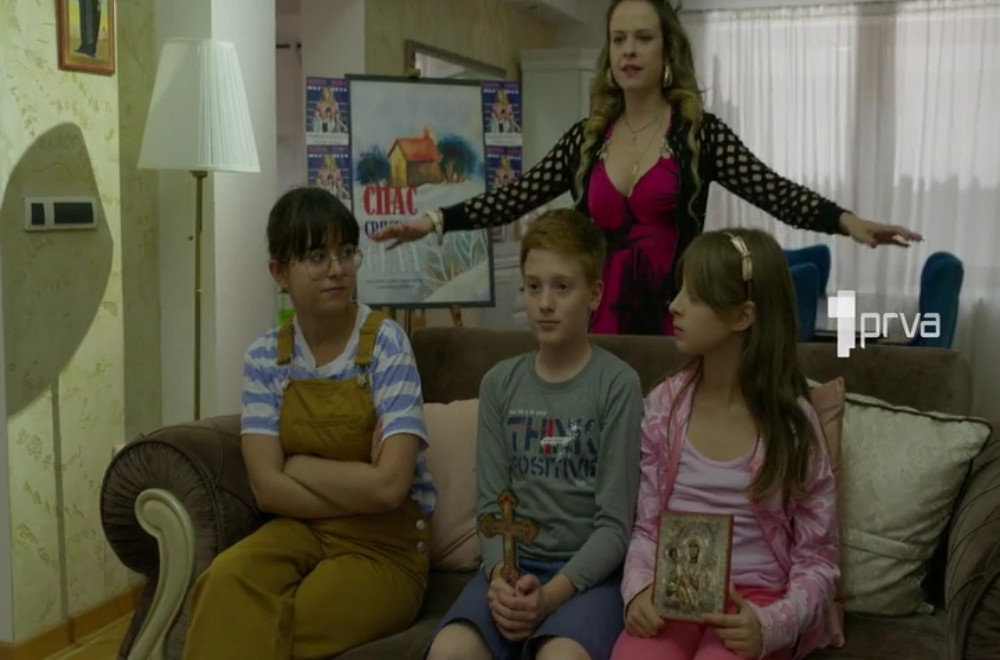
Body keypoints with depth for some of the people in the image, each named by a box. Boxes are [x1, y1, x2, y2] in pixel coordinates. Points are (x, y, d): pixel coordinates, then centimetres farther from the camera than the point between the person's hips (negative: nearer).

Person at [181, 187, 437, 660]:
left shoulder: (386, 343, -9)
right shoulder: (265, 357, 2)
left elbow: (388, 485, -18)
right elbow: (268, 489, -7)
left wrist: (297, 464, -8)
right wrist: (357, 491, -14)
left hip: (383, 551, -3)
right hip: (301, 533, 3)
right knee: (227, 581, -29)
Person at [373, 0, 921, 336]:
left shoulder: (699, 131, -1)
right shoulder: (587, 137, 9)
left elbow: (772, 191, -9)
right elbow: (517, 198, 8)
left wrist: (846, 221, -24)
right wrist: (436, 220, 2)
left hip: (673, 320, -3)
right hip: (604, 318, 3)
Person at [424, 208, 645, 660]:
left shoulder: (618, 384, -3)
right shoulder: (500, 383, 9)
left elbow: (614, 524, -6)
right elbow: (491, 505, 6)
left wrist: (551, 594, -19)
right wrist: (500, 577, -14)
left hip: (589, 570, -3)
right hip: (514, 563, 3)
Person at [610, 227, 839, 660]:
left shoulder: (792, 422, -5)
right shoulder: (663, 405, 2)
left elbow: (818, 560, -1)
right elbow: (645, 527, 7)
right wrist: (638, 588, -13)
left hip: (756, 600, -2)